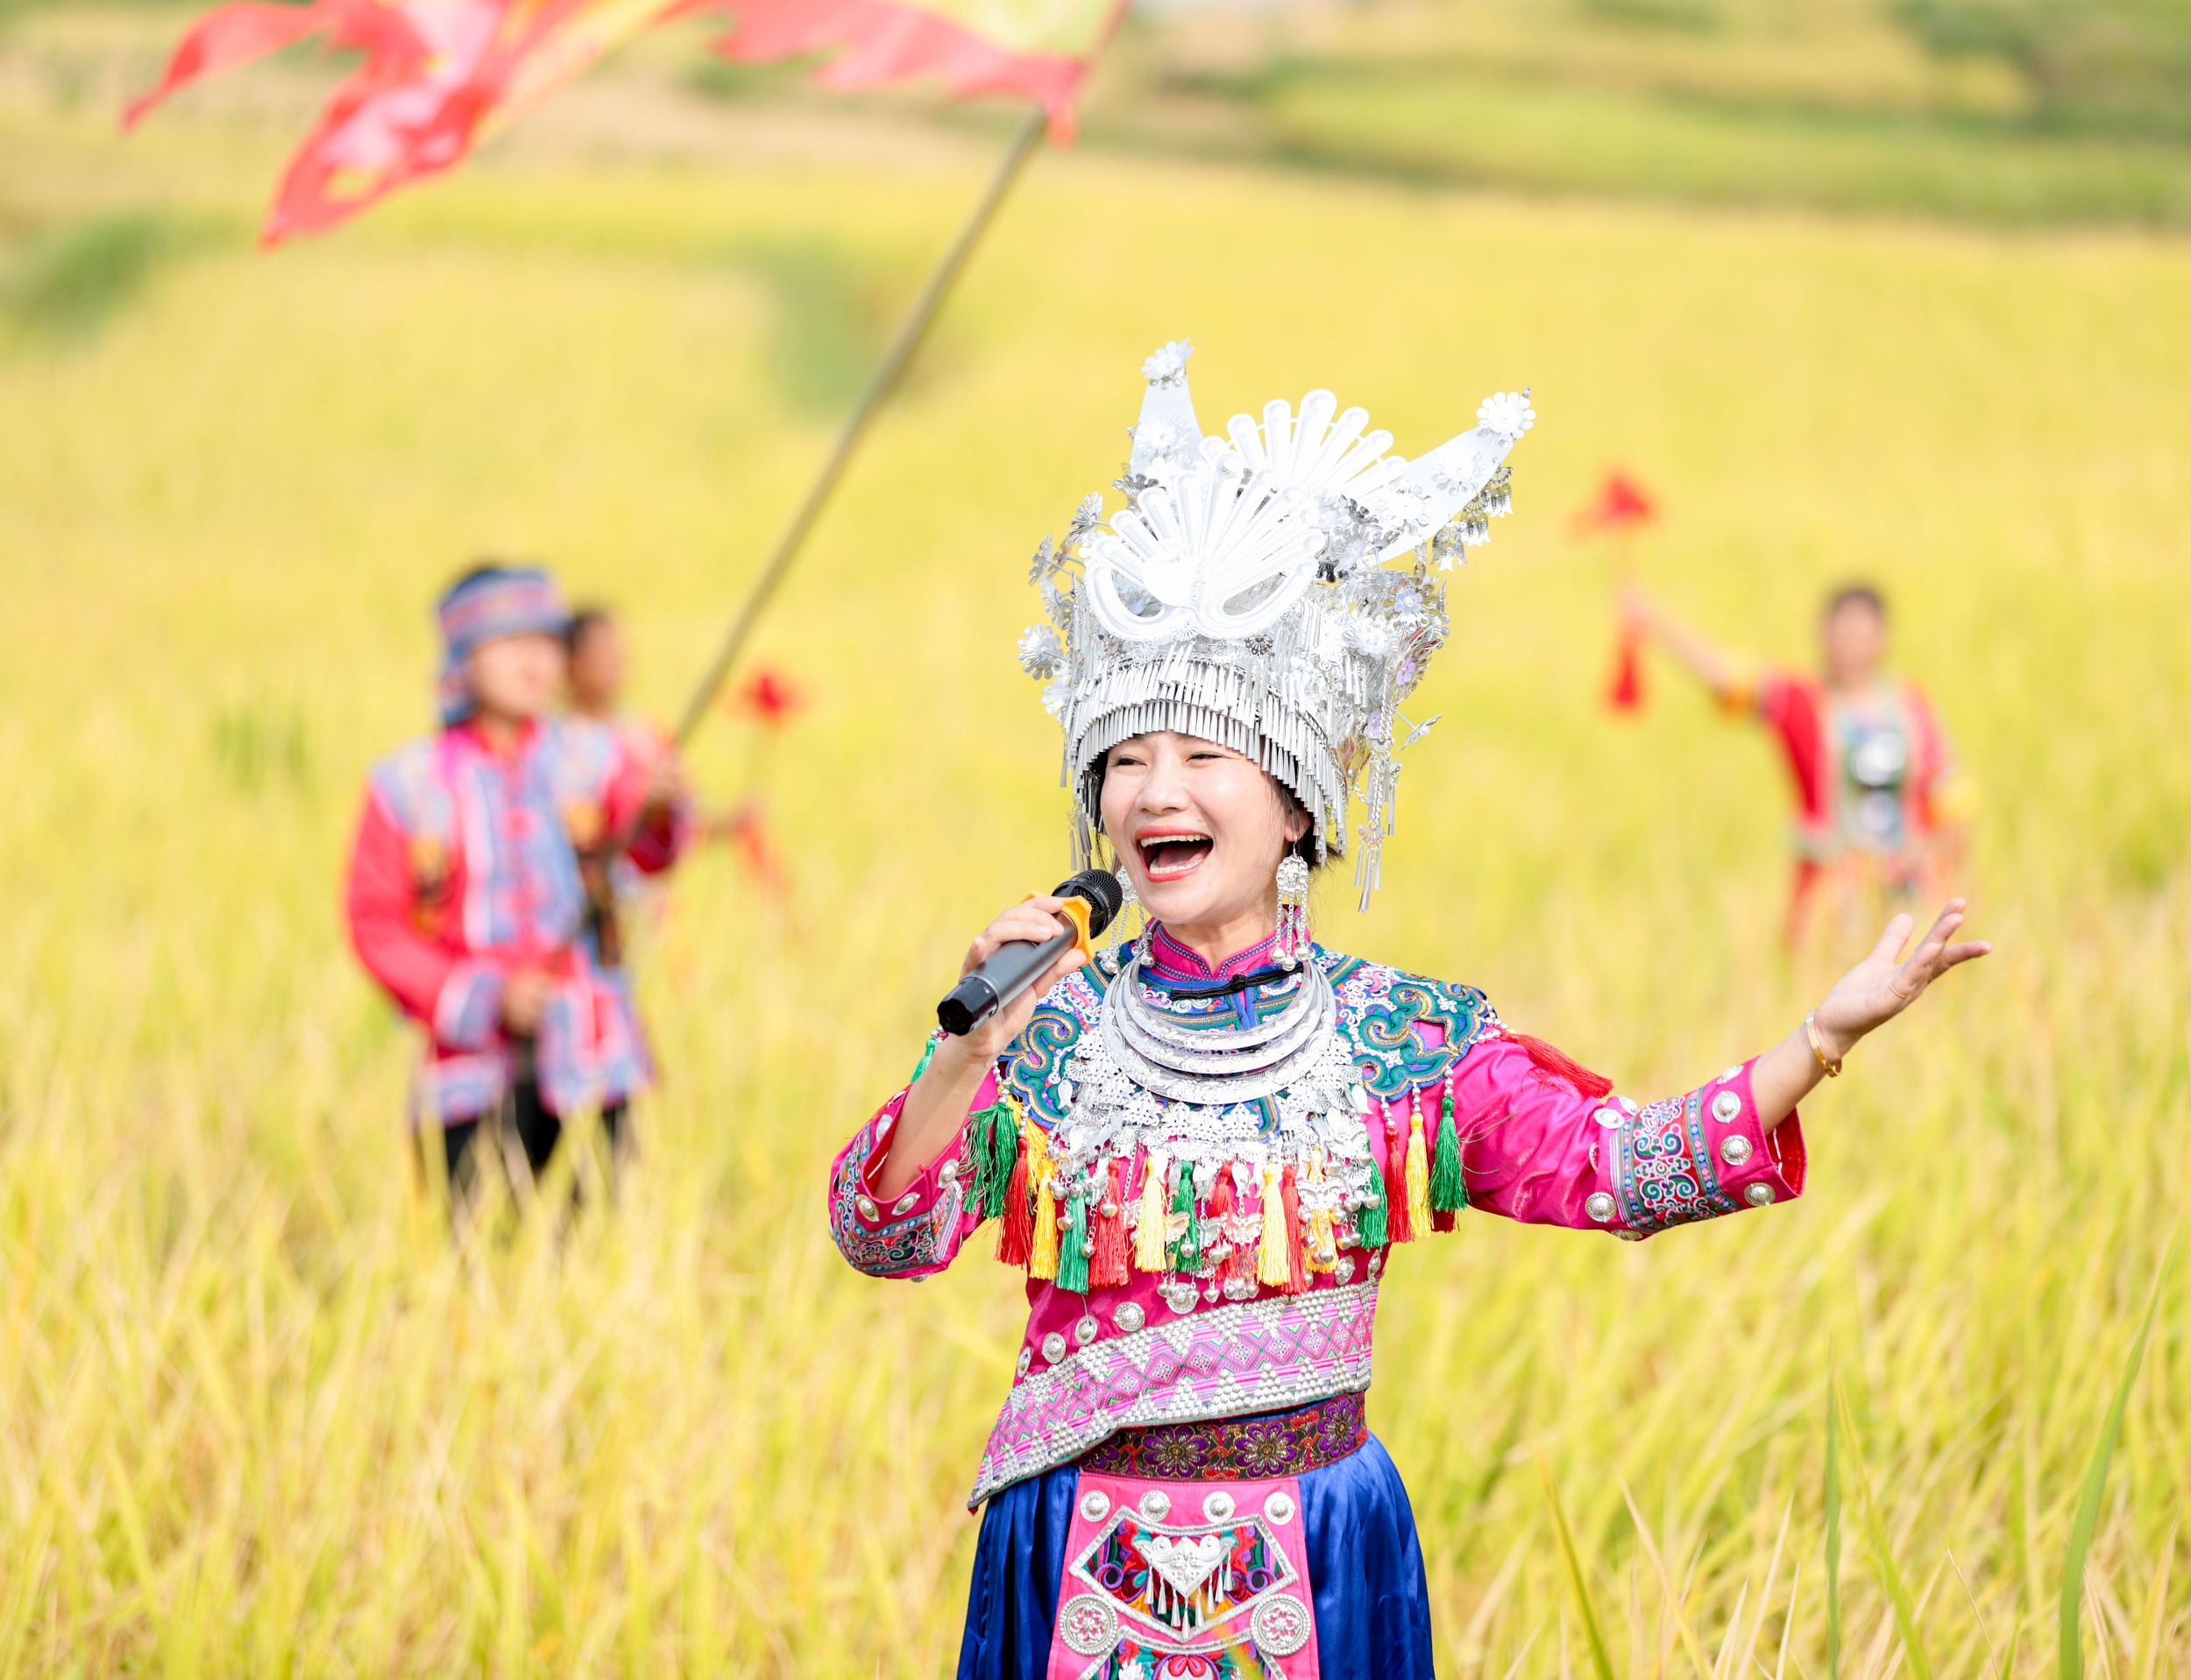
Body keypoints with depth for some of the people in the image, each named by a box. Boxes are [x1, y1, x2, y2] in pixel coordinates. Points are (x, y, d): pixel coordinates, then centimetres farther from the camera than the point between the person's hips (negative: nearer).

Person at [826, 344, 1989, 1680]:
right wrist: (967, 1054, -24)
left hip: (1316, 1560, 0)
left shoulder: (1402, 1038, 0)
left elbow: (1618, 1166, -2)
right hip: (1082, 1560, 0)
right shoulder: (1049, 1033, -1)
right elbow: (885, 1238, -8)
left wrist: (1827, 1035, -11)